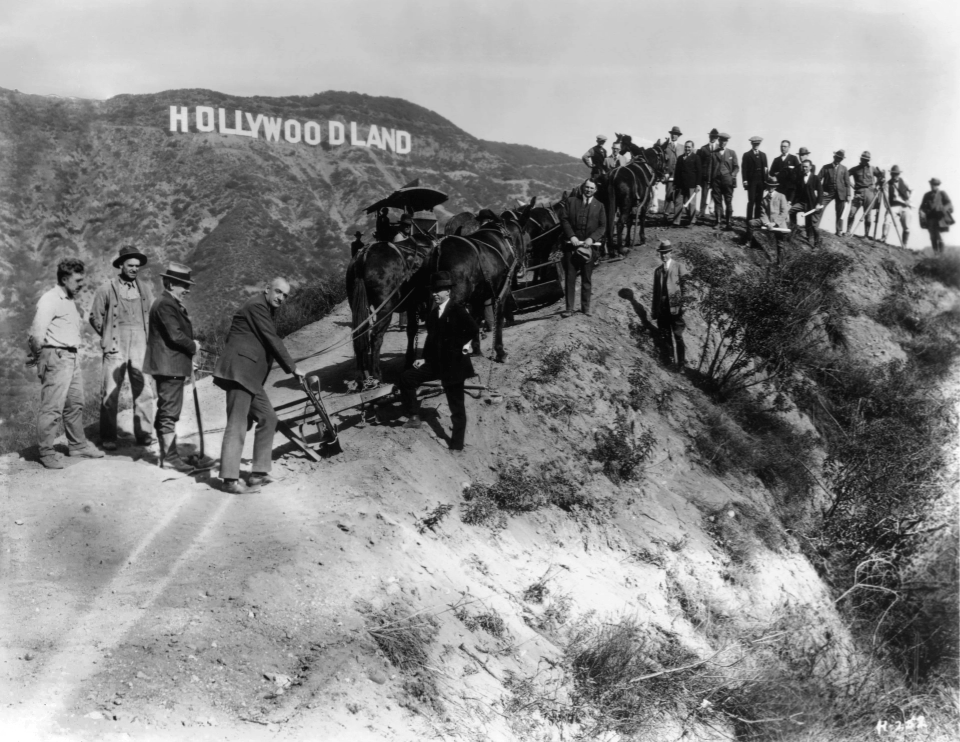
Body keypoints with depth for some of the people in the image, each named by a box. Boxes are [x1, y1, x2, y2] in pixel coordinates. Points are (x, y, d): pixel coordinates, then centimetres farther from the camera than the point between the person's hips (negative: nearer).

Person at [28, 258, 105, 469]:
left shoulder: (70, 300, 17)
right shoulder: (50, 300, -13)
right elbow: (37, 333, -21)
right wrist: (38, 356, -11)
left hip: (72, 357, 10)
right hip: (56, 357, -10)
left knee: (75, 404, 18)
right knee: (52, 408, -6)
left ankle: (78, 445, 30)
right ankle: (47, 453, 1)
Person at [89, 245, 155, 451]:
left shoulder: (144, 289, 11)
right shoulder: (107, 288, 0)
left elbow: (152, 316, 20)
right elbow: (95, 316, 6)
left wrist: (146, 337, 9)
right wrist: (109, 337, 4)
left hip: (140, 348, 3)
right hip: (115, 348, -3)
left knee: (143, 391, -1)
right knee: (110, 393, -3)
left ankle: (143, 433, 7)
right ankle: (108, 438, 3)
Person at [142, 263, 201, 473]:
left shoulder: (172, 304, 17)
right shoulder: (165, 305, -17)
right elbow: (175, 335, -23)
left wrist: (191, 345, 4)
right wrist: (193, 347, -8)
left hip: (171, 367, 11)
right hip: (169, 367, -11)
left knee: (165, 412, 15)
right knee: (169, 412, -8)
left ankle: (166, 454, 23)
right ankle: (170, 457, -5)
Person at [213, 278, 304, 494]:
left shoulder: (265, 309, 21)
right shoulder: (257, 305, -11)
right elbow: (272, 340, -12)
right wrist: (292, 368, -6)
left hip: (250, 376, 11)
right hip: (239, 371, -11)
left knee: (267, 418, 10)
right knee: (237, 424, -9)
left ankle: (258, 473, 12)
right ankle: (230, 480, -7)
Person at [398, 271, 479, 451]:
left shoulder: (457, 311, -13)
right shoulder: (433, 313, 12)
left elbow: (473, 329, -24)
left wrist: (464, 345, -15)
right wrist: (425, 358, 11)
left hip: (453, 364, -7)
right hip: (435, 362, 7)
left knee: (456, 406, 1)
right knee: (407, 378, -2)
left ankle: (456, 445, 8)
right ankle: (414, 416, 7)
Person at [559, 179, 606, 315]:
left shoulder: (599, 206, 7)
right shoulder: (571, 201, 5)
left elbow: (602, 226, 2)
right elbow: (564, 219, -1)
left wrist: (592, 238, -13)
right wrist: (571, 236, -14)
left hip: (589, 246, 1)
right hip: (572, 244, -1)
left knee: (587, 278, 8)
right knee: (570, 277, 0)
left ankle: (586, 307, 18)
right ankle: (569, 308, 5)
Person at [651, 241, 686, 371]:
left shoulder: (677, 267, -3)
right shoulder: (658, 270, 11)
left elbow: (682, 286, -7)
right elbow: (655, 291, 14)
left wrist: (680, 305, -14)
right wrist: (654, 310, 12)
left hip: (674, 307, -5)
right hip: (662, 308, 5)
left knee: (678, 336, -2)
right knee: (664, 336, 11)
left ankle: (681, 363, 6)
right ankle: (668, 359, 23)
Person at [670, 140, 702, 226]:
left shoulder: (696, 157, 2)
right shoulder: (680, 158, 15)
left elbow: (699, 171, -2)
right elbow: (677, 171, 16)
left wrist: (698, 184, -9)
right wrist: (675, 183, 10)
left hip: (691, 185, -4)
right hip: (680, 185, 4)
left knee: (690, 203, 1)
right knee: (678, 202, 0)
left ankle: (692, 221, 12)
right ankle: (676, 222, 2)